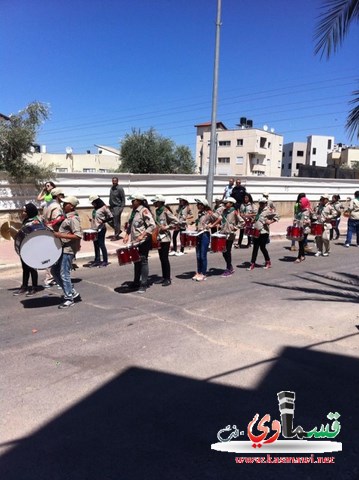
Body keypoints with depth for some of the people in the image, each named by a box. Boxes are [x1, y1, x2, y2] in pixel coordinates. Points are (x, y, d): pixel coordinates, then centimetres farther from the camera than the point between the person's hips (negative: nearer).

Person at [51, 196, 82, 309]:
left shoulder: (73, 219, -16)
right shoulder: (67, 217, 13)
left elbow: (78, 235, -25)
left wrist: (61, 235, -25)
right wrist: (58, 233, 11)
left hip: (68, 250, -10)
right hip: (63, 249, 10)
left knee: (64, 274, -4)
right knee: (54, 271, 14)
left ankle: (69, 299, 9)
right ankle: (72, 292, 21)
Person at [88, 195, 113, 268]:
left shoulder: (104, 208, -10)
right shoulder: (95, 208, 13)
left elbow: (111, 217, -11)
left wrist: (103, 221, -20)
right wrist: (92, 220, 8)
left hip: (101, 229, -8)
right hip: (94, 229, 8)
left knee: (101, 245, -3)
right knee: (96, 245, 11)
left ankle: (105, 261, 5)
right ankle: (97, 260, 20)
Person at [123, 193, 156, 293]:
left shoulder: (144, 211, -13)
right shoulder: (134, 211, 12)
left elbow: (152, 225, -20)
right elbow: (130, 224, 22)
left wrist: (142, 235, -25)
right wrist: (127, 235, 9)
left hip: (144, 241, -8)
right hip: (135, 241, 8)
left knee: (143, 261, -3)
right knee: (136, 261, 16)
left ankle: (143, 285, 3)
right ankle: (136, 282, 28)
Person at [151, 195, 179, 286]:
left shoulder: (165, 211, -13)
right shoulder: (157, 211, 10)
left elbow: (176, 221, -16)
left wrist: (167, 227, -16)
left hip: (165, 238, -8)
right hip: (159, 237, 8)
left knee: (165, 258, -4)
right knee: (161, 258, 12)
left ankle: (168, 279, 5)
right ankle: (164, 277, 21)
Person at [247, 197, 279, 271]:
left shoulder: (268, 210, -7)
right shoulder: (259, 210, 15)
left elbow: (276, 217, -10)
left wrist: (270, 221, -21)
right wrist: (252, 222, 15)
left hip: (263, 232, -6)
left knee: (262, 247, 1)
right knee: (255, 248, 6)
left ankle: (268, 262, 21)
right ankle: (252, 264, 9)